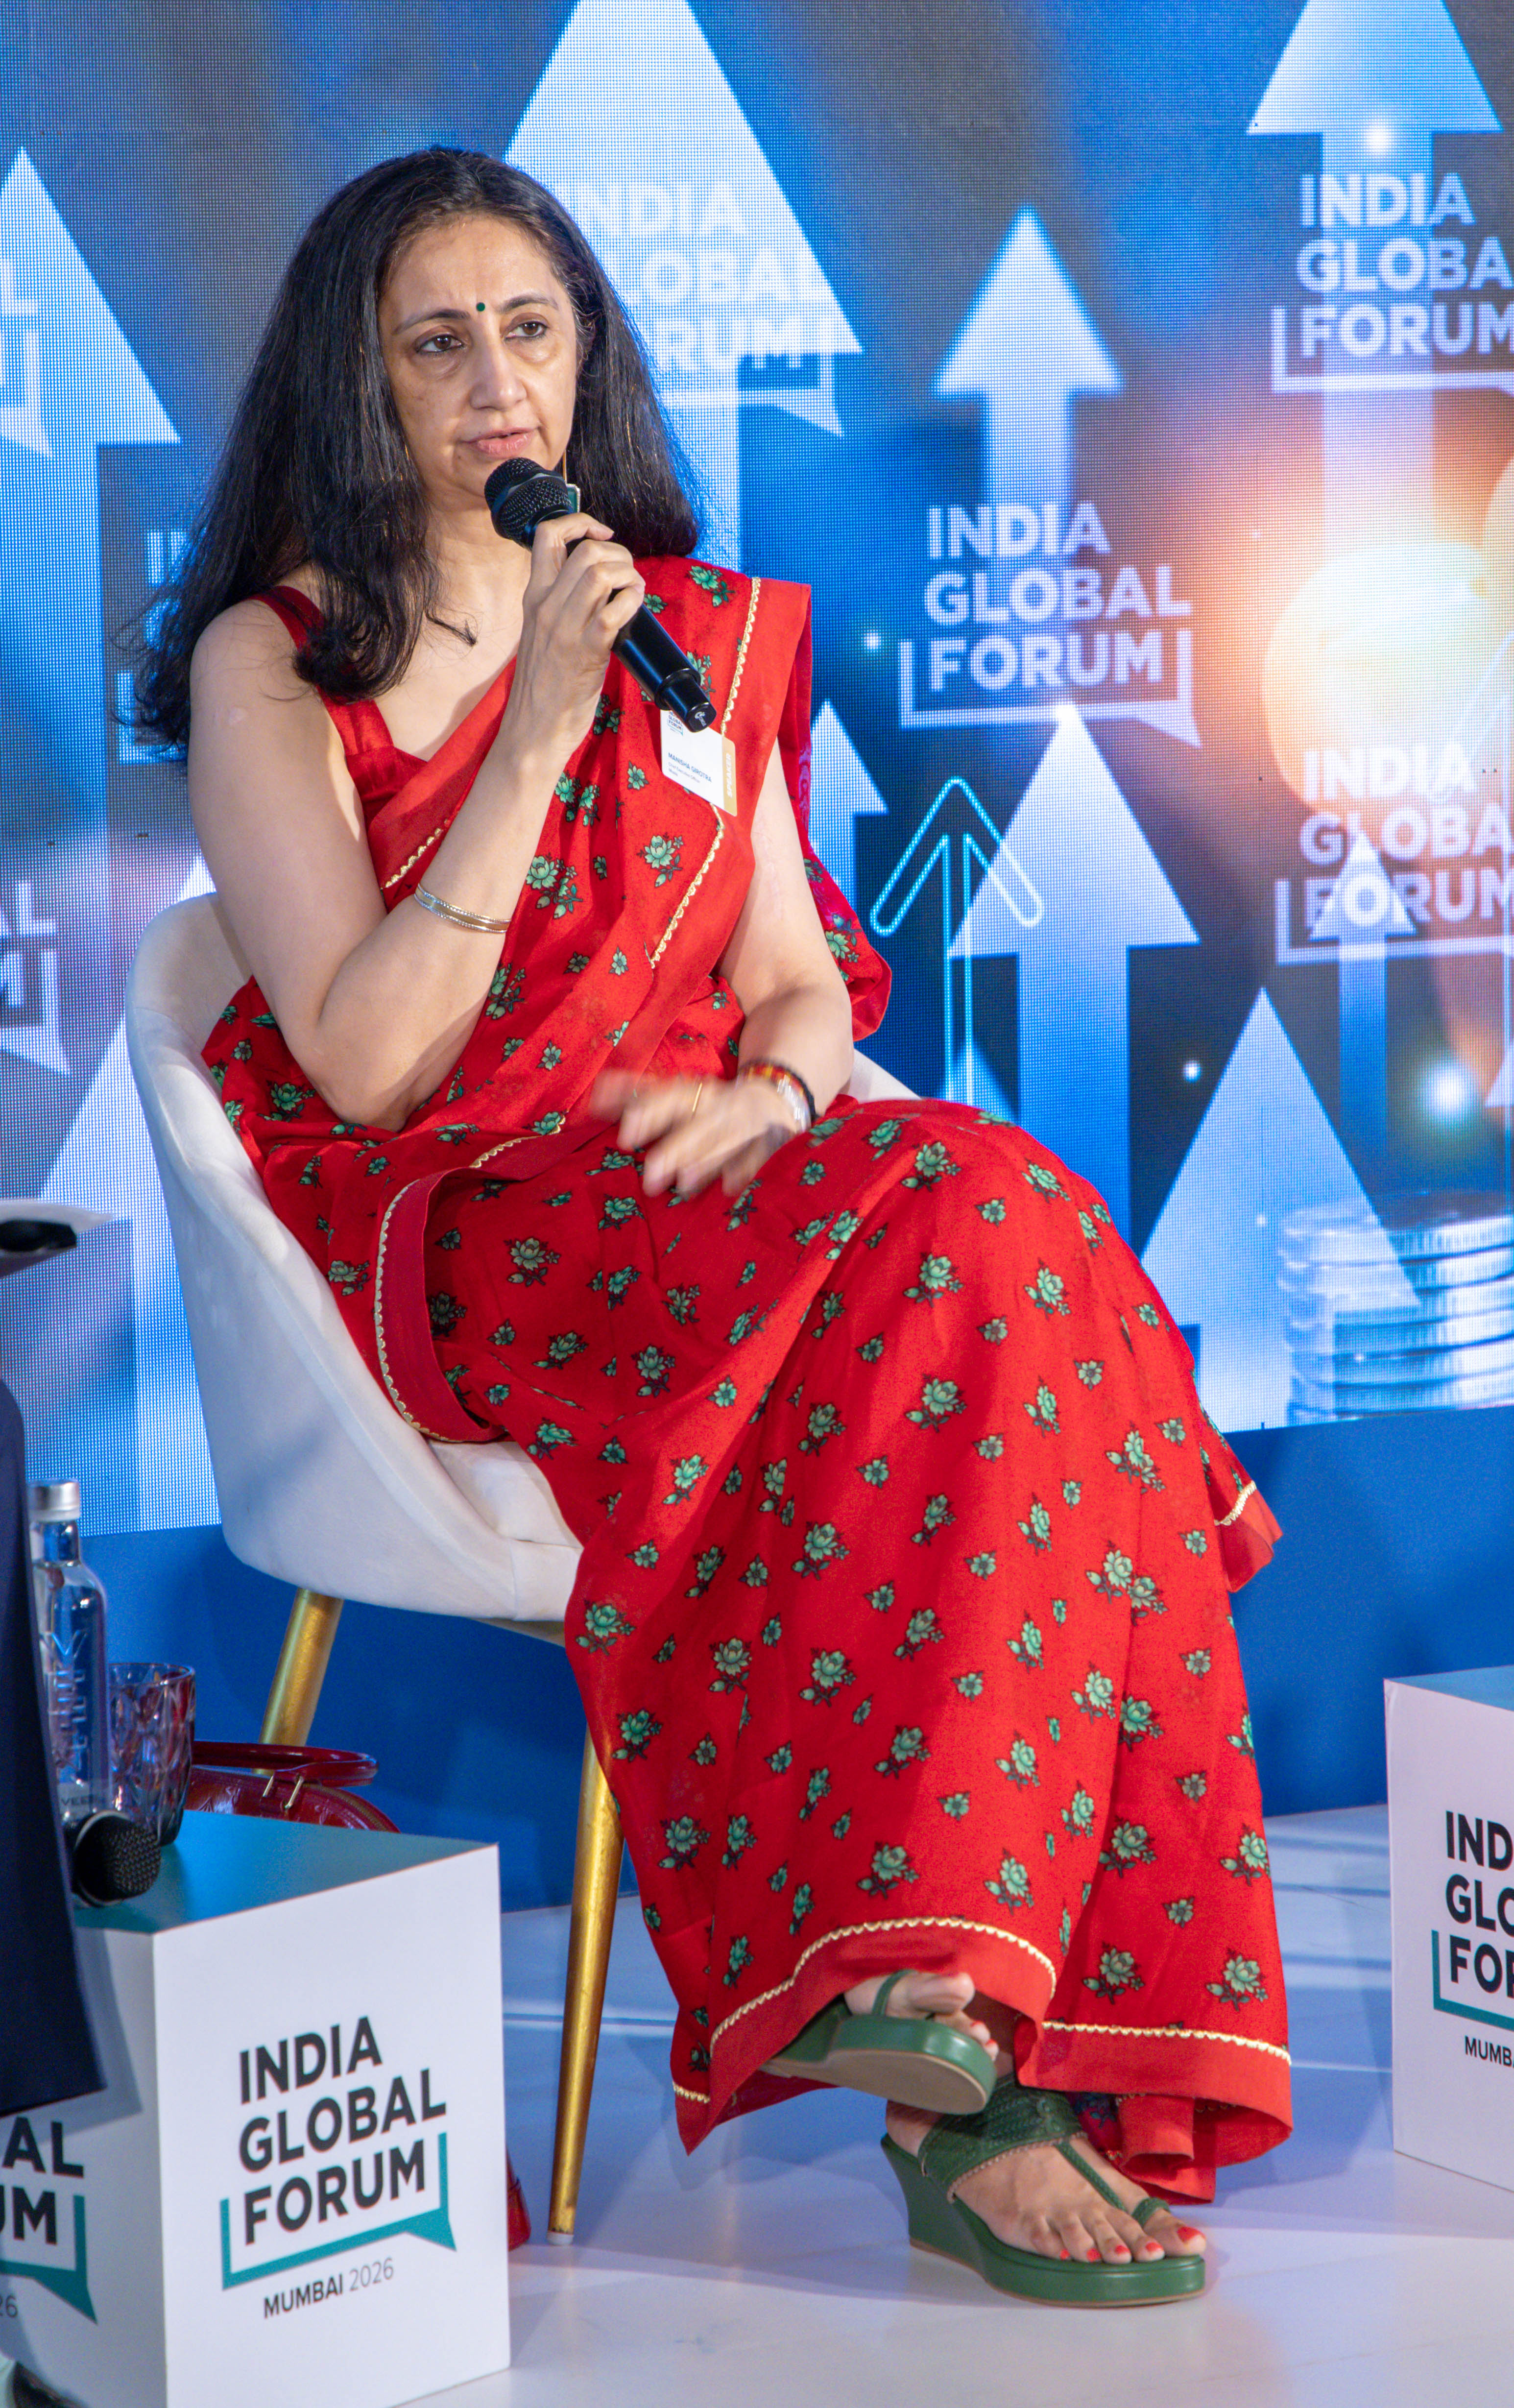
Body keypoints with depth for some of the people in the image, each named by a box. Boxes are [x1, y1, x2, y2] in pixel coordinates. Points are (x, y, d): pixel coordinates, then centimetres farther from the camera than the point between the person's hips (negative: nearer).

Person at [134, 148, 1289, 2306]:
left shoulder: (704, 636, 18)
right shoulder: (270, 667, 2)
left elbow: (805, 989, 14)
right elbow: (363, 1064, -10)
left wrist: (778, 1085, -10)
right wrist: (540, 731, -14)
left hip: (694, 1216, 5)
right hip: (437, 1260, -5)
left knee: (996, 1247, -30)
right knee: (980, 1233, -30)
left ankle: (924, 1977, -32)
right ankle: (975, 2072, -32)